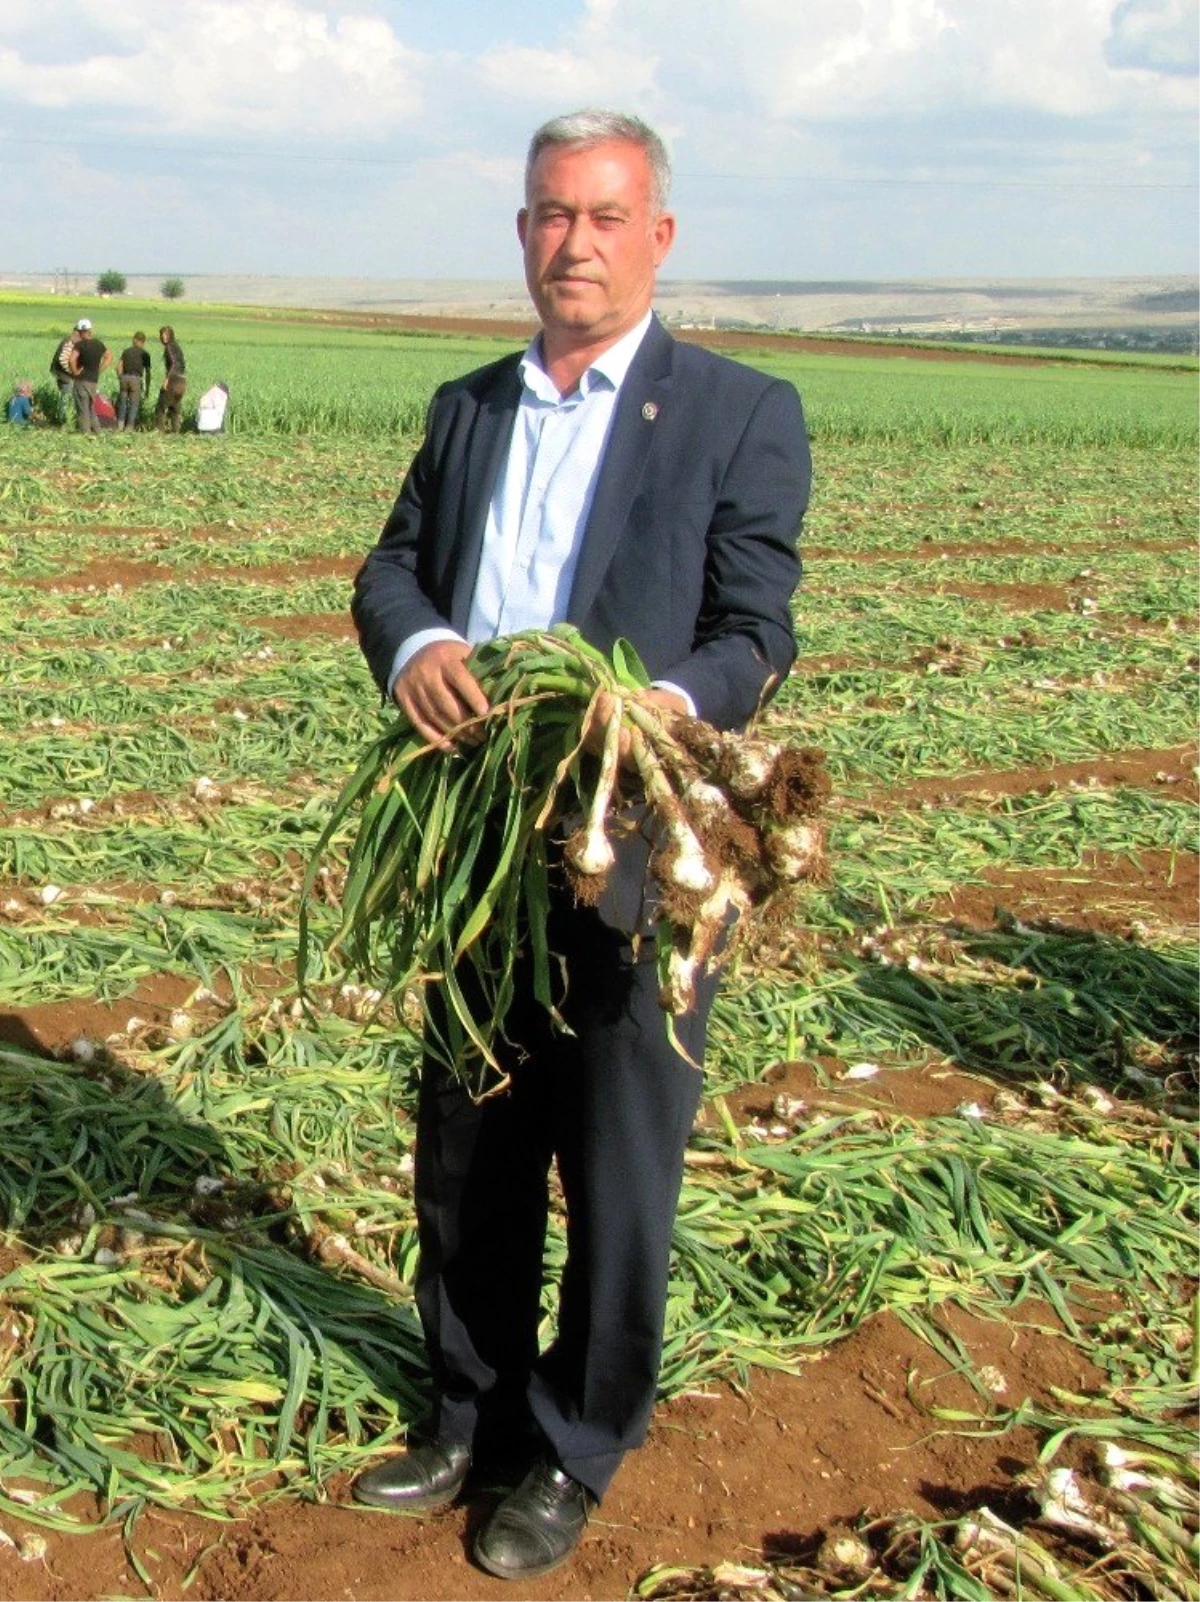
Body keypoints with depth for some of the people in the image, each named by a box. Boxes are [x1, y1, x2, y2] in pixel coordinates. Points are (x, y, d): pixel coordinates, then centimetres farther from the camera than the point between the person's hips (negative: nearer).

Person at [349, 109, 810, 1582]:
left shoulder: (740, 415, -4)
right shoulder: (467, 409, 12)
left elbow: (756, 632, -10)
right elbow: (391, 566, 7)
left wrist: (672, 702, -32)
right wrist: (414, 644, -18)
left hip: (635, 858, -5)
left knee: (617, 1180, 7)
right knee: (464, 1159, 17)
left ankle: (577, 1455, 28)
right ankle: (471, 1414, 38)